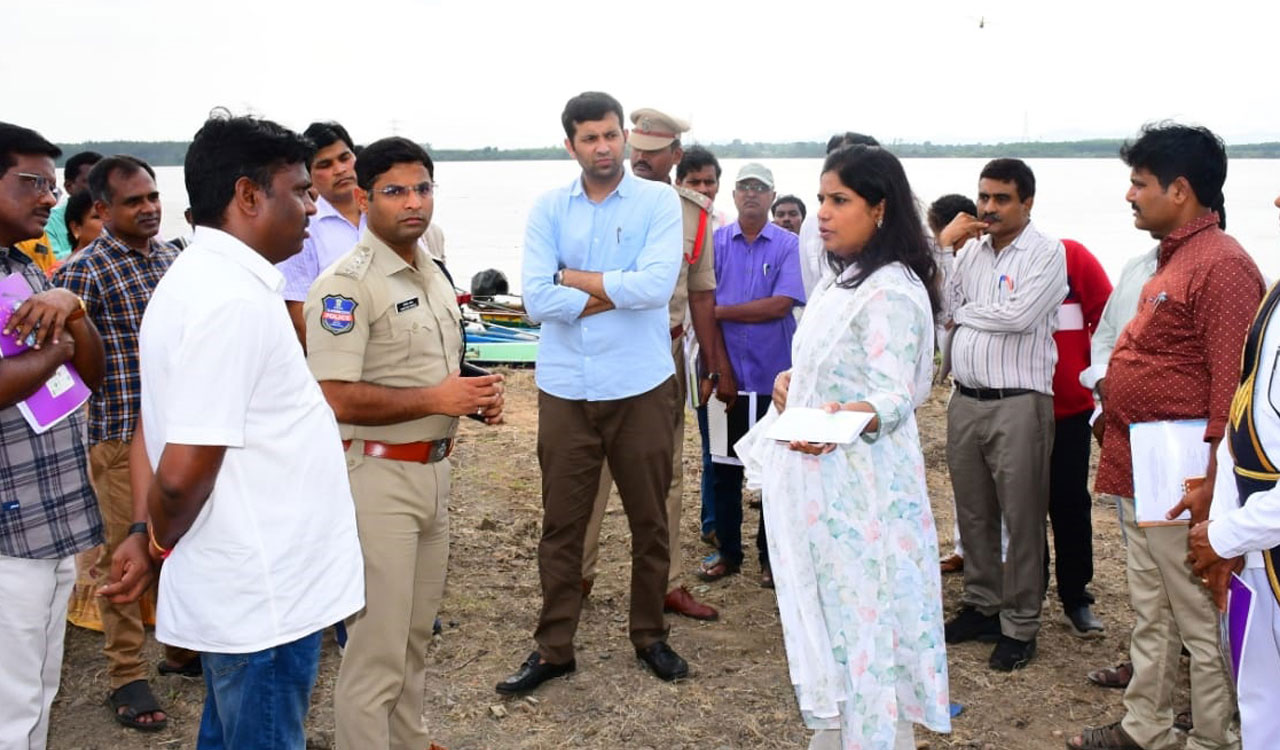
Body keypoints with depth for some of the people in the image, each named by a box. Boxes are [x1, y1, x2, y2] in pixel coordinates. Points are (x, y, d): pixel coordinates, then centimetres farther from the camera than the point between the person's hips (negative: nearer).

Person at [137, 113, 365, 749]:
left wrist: (153, 533, 8)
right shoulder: (233, 299, -22)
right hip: (265, 597, -10)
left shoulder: (197, 278, 10)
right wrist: (162, 542, -6)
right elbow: (183, 471, -25)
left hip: (234, 589, 10)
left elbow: (153, 432, 13)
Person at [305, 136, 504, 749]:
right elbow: (334, 399, -22)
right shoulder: (346, 285, -16)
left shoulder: (433, 273, 13)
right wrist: (435, 400, -20)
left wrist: (477, 396, 3)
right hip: (378, 475, -8)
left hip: (434, 469, 9)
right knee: (378, 650, -2)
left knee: (416, 637, 20)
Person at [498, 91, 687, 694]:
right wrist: (618, 293, -10)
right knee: (561, 524, 8)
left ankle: (650, 635, 29)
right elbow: (537, 300, -9)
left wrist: (576, 278, -8)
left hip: (641, 387, -1)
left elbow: (657, 284, -17)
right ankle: (553, 648, 21)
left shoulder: (659, 201, -1)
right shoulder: (549, 209, 3)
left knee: (649, 519, 11)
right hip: (565, 389, 1)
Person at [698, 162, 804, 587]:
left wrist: (721, 311, -10)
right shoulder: (715, 242, 4)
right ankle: (728, 551, 22)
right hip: (725, 373, 2)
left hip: (772, 376, -2)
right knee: (724, 466, 9)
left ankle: (769, 554, 20)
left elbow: (780, 305, -13)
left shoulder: (789, 246, -2)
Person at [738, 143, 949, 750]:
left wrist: (852, 419, -44)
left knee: (865, 618, -1)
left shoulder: (892, 290, -17)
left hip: (863, 481, -10)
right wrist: (791, 381, 4)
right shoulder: (837, 281, 13)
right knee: (824, 615, 18)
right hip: (814, 477, 10)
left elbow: (896, 394, -24)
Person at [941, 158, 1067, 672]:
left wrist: (964, 312, -5)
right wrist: (942, 244, -1)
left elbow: (1019, 315, -20)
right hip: (965, 401, 6)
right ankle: (981, 605, 30)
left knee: (1021, 518, 1)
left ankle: (1019, 627, 11)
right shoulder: (970, 250, 12)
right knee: (973, 513, 15)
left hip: (1018, 404, -6)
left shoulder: (1046, 254, -6)